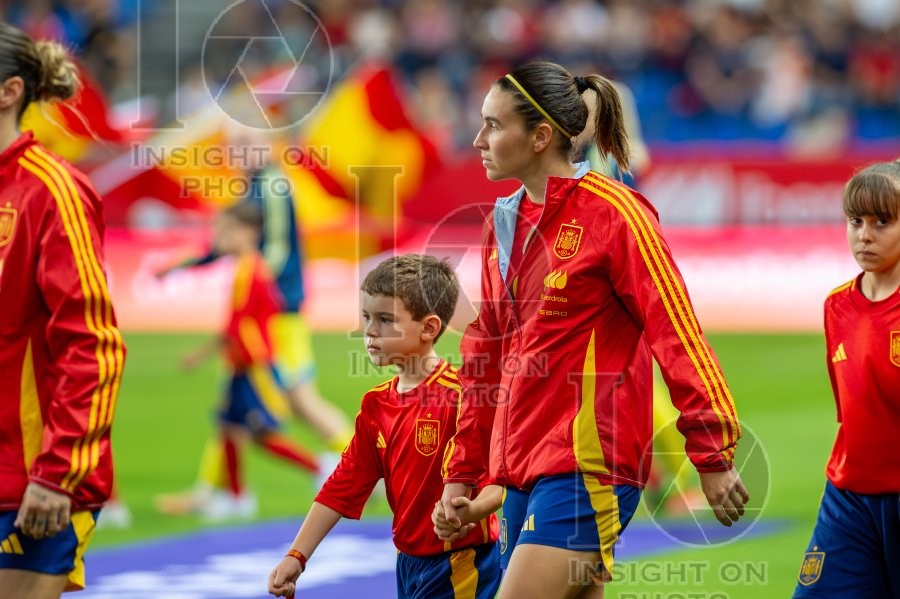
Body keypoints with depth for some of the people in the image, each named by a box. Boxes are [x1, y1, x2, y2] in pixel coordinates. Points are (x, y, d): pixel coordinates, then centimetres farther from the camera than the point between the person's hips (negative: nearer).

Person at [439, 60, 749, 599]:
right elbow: (484, 358, 20)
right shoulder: (504, 224, 13)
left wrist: (712, 456, -14)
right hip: (522, 470, 7)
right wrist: (463, 469, 19)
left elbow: (678, 333, -11)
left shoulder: (611, 212, -9)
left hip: (587, 470, -7)